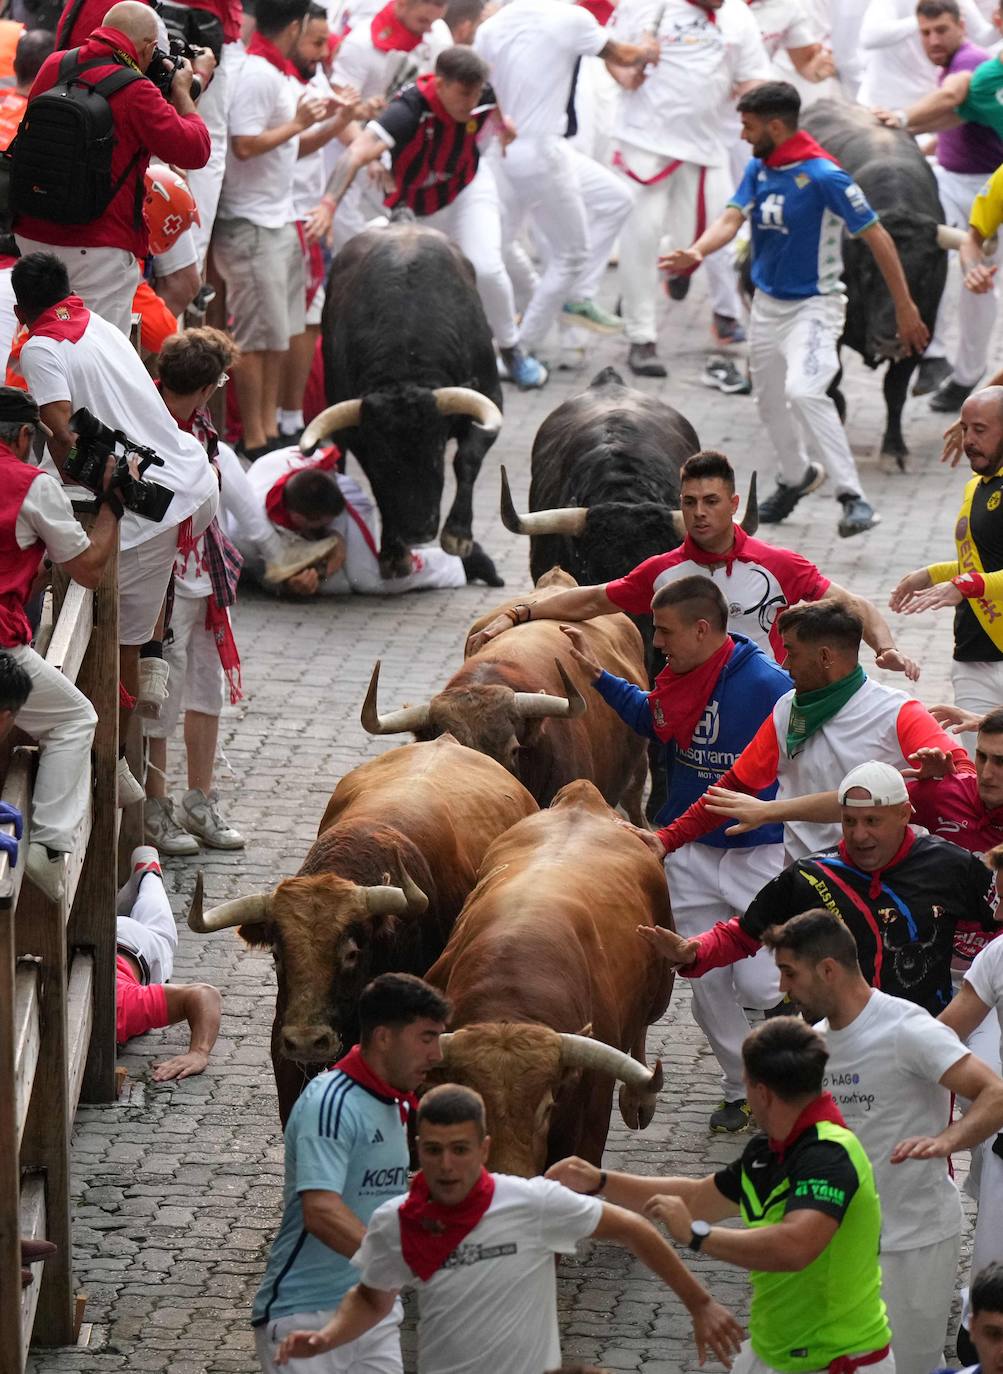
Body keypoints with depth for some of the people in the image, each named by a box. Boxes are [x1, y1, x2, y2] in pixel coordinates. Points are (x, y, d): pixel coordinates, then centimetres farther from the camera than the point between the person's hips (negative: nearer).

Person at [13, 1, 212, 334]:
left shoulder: (52, 67, 3)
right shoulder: (135, 93, -18)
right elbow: (194, 150, -14)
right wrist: (182, 93, 4)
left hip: (31, 235, 7)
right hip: (98, 250, -7)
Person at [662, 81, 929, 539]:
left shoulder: (823, 176, -20)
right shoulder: (758, 169, 2)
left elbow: (877, 238, -16)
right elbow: (732, 218, -8)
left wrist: (905, 308, -15)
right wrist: (697, 252, -32)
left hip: (813, 305, -8)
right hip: (767, 304, 8)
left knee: (803, 390, -27)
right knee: (769, 398, 20)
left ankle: (853, 497, -24)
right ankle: (797, 476, 46)